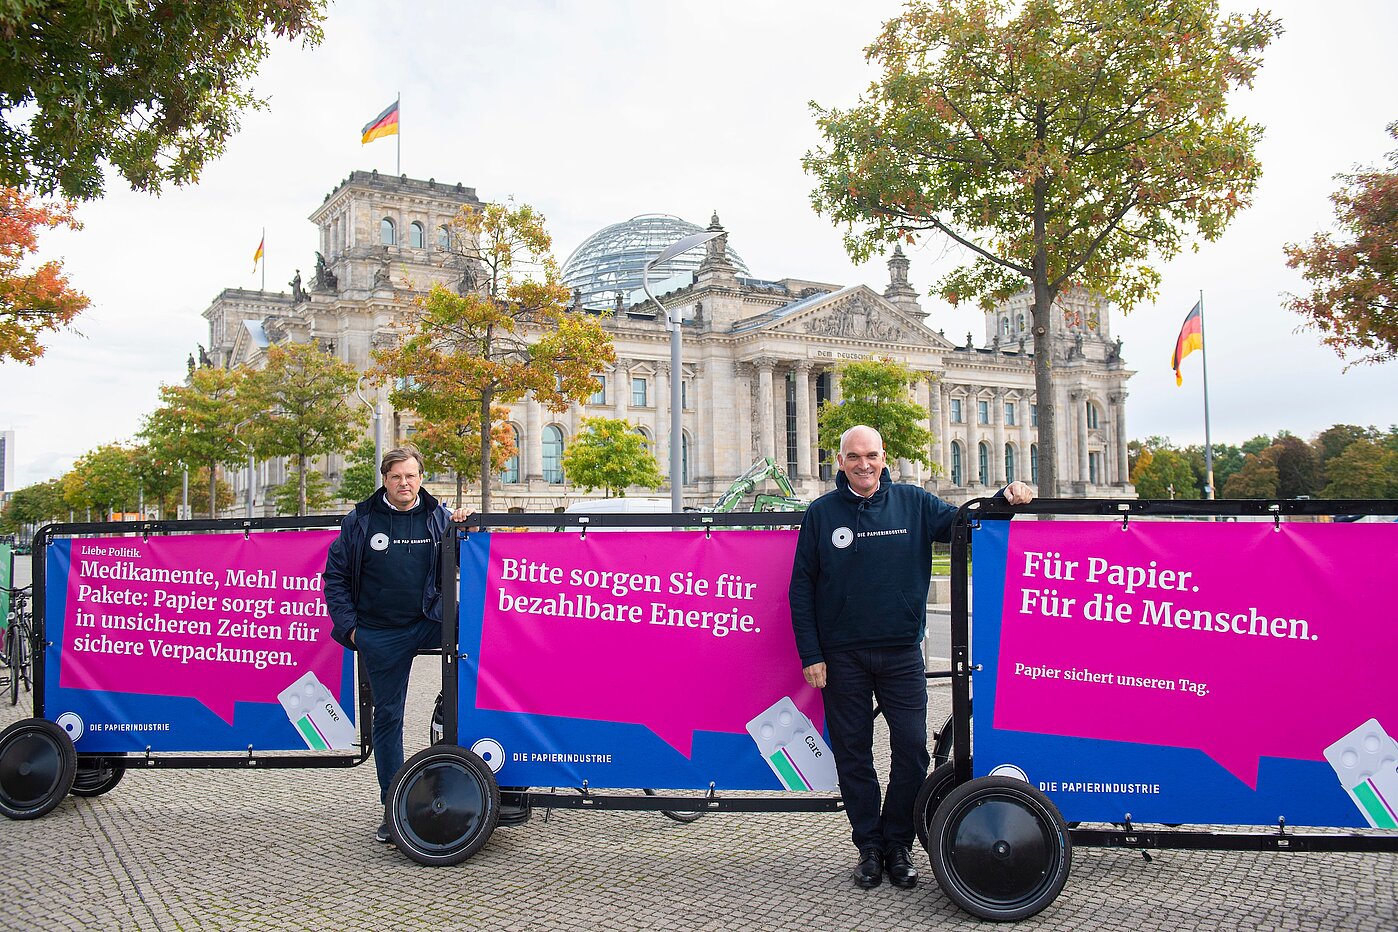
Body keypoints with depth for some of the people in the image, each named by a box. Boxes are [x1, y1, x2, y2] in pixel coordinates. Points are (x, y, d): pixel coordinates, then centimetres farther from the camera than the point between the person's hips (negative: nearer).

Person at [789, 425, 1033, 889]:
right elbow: (801, 589, 3)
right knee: (853, 754, 6)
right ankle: (869, 847, 19)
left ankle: (898, 845, 17)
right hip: (842, 657, -1)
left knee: (912, 750, 0)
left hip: (901, 654, 1)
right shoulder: (821, 513, 2)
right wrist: (811, 655, -3)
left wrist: (1004, 500, -10)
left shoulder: (914, 503, 5)